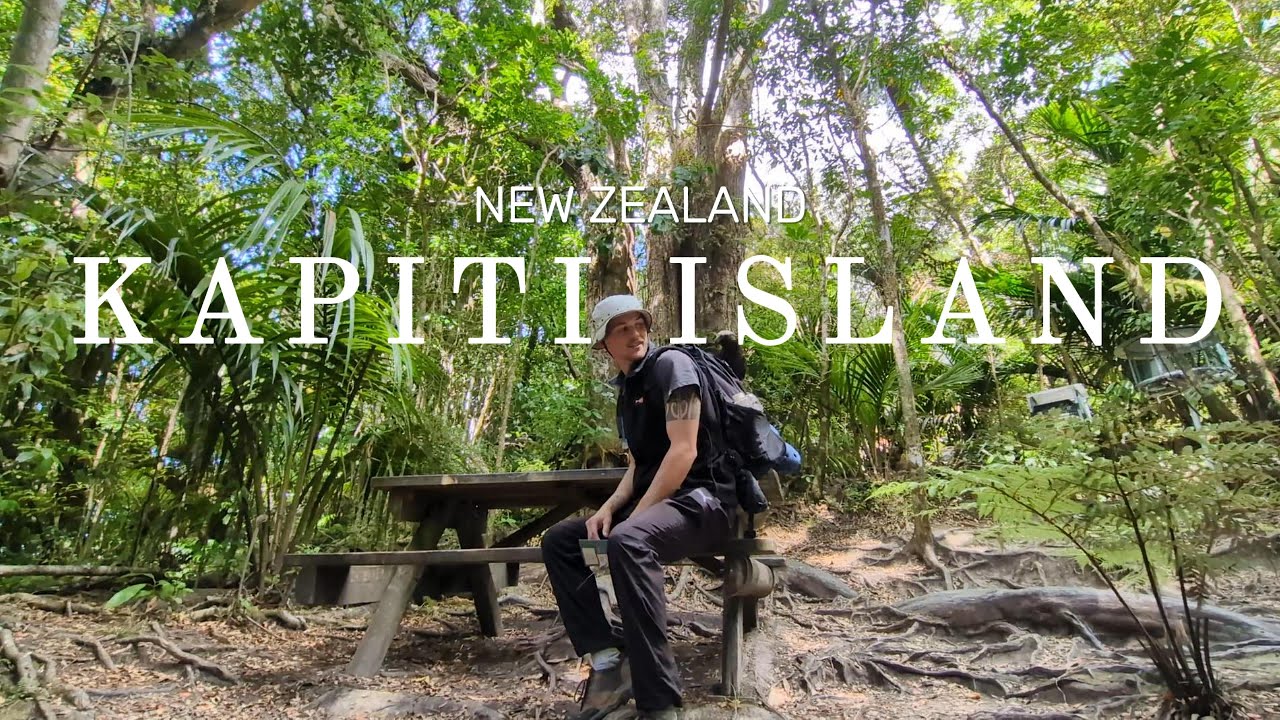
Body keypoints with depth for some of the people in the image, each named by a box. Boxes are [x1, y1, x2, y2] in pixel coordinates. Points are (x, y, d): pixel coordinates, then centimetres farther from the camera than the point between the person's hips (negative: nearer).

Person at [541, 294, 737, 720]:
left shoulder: (671, 366, -9)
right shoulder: (626, 390, 18)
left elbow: (684, 451, -17)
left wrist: (634, 515, -17)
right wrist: (609, 508, 3)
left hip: (703, 500, -10)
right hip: (655, 502, 10)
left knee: (628, 541, -38)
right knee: (559, 541, 4)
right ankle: (609, 661, -10)